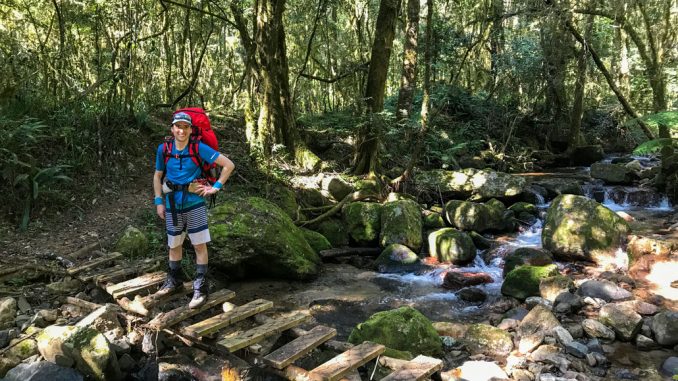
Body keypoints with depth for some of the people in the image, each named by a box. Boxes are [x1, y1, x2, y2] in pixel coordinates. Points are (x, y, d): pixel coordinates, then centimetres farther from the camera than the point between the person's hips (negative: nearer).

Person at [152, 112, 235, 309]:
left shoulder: (199, 148, -12)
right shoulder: (163, 149, -3)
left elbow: (229, 164, -9)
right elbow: (157, 176, 10)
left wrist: (216, 187, -10)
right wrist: (159, 202, 4)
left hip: (194, 202, -3)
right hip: (172, 204, 3)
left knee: (200, 246, 0)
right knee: (174, 245, 16)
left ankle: (200, 289, 9)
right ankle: (174, 281, 35)